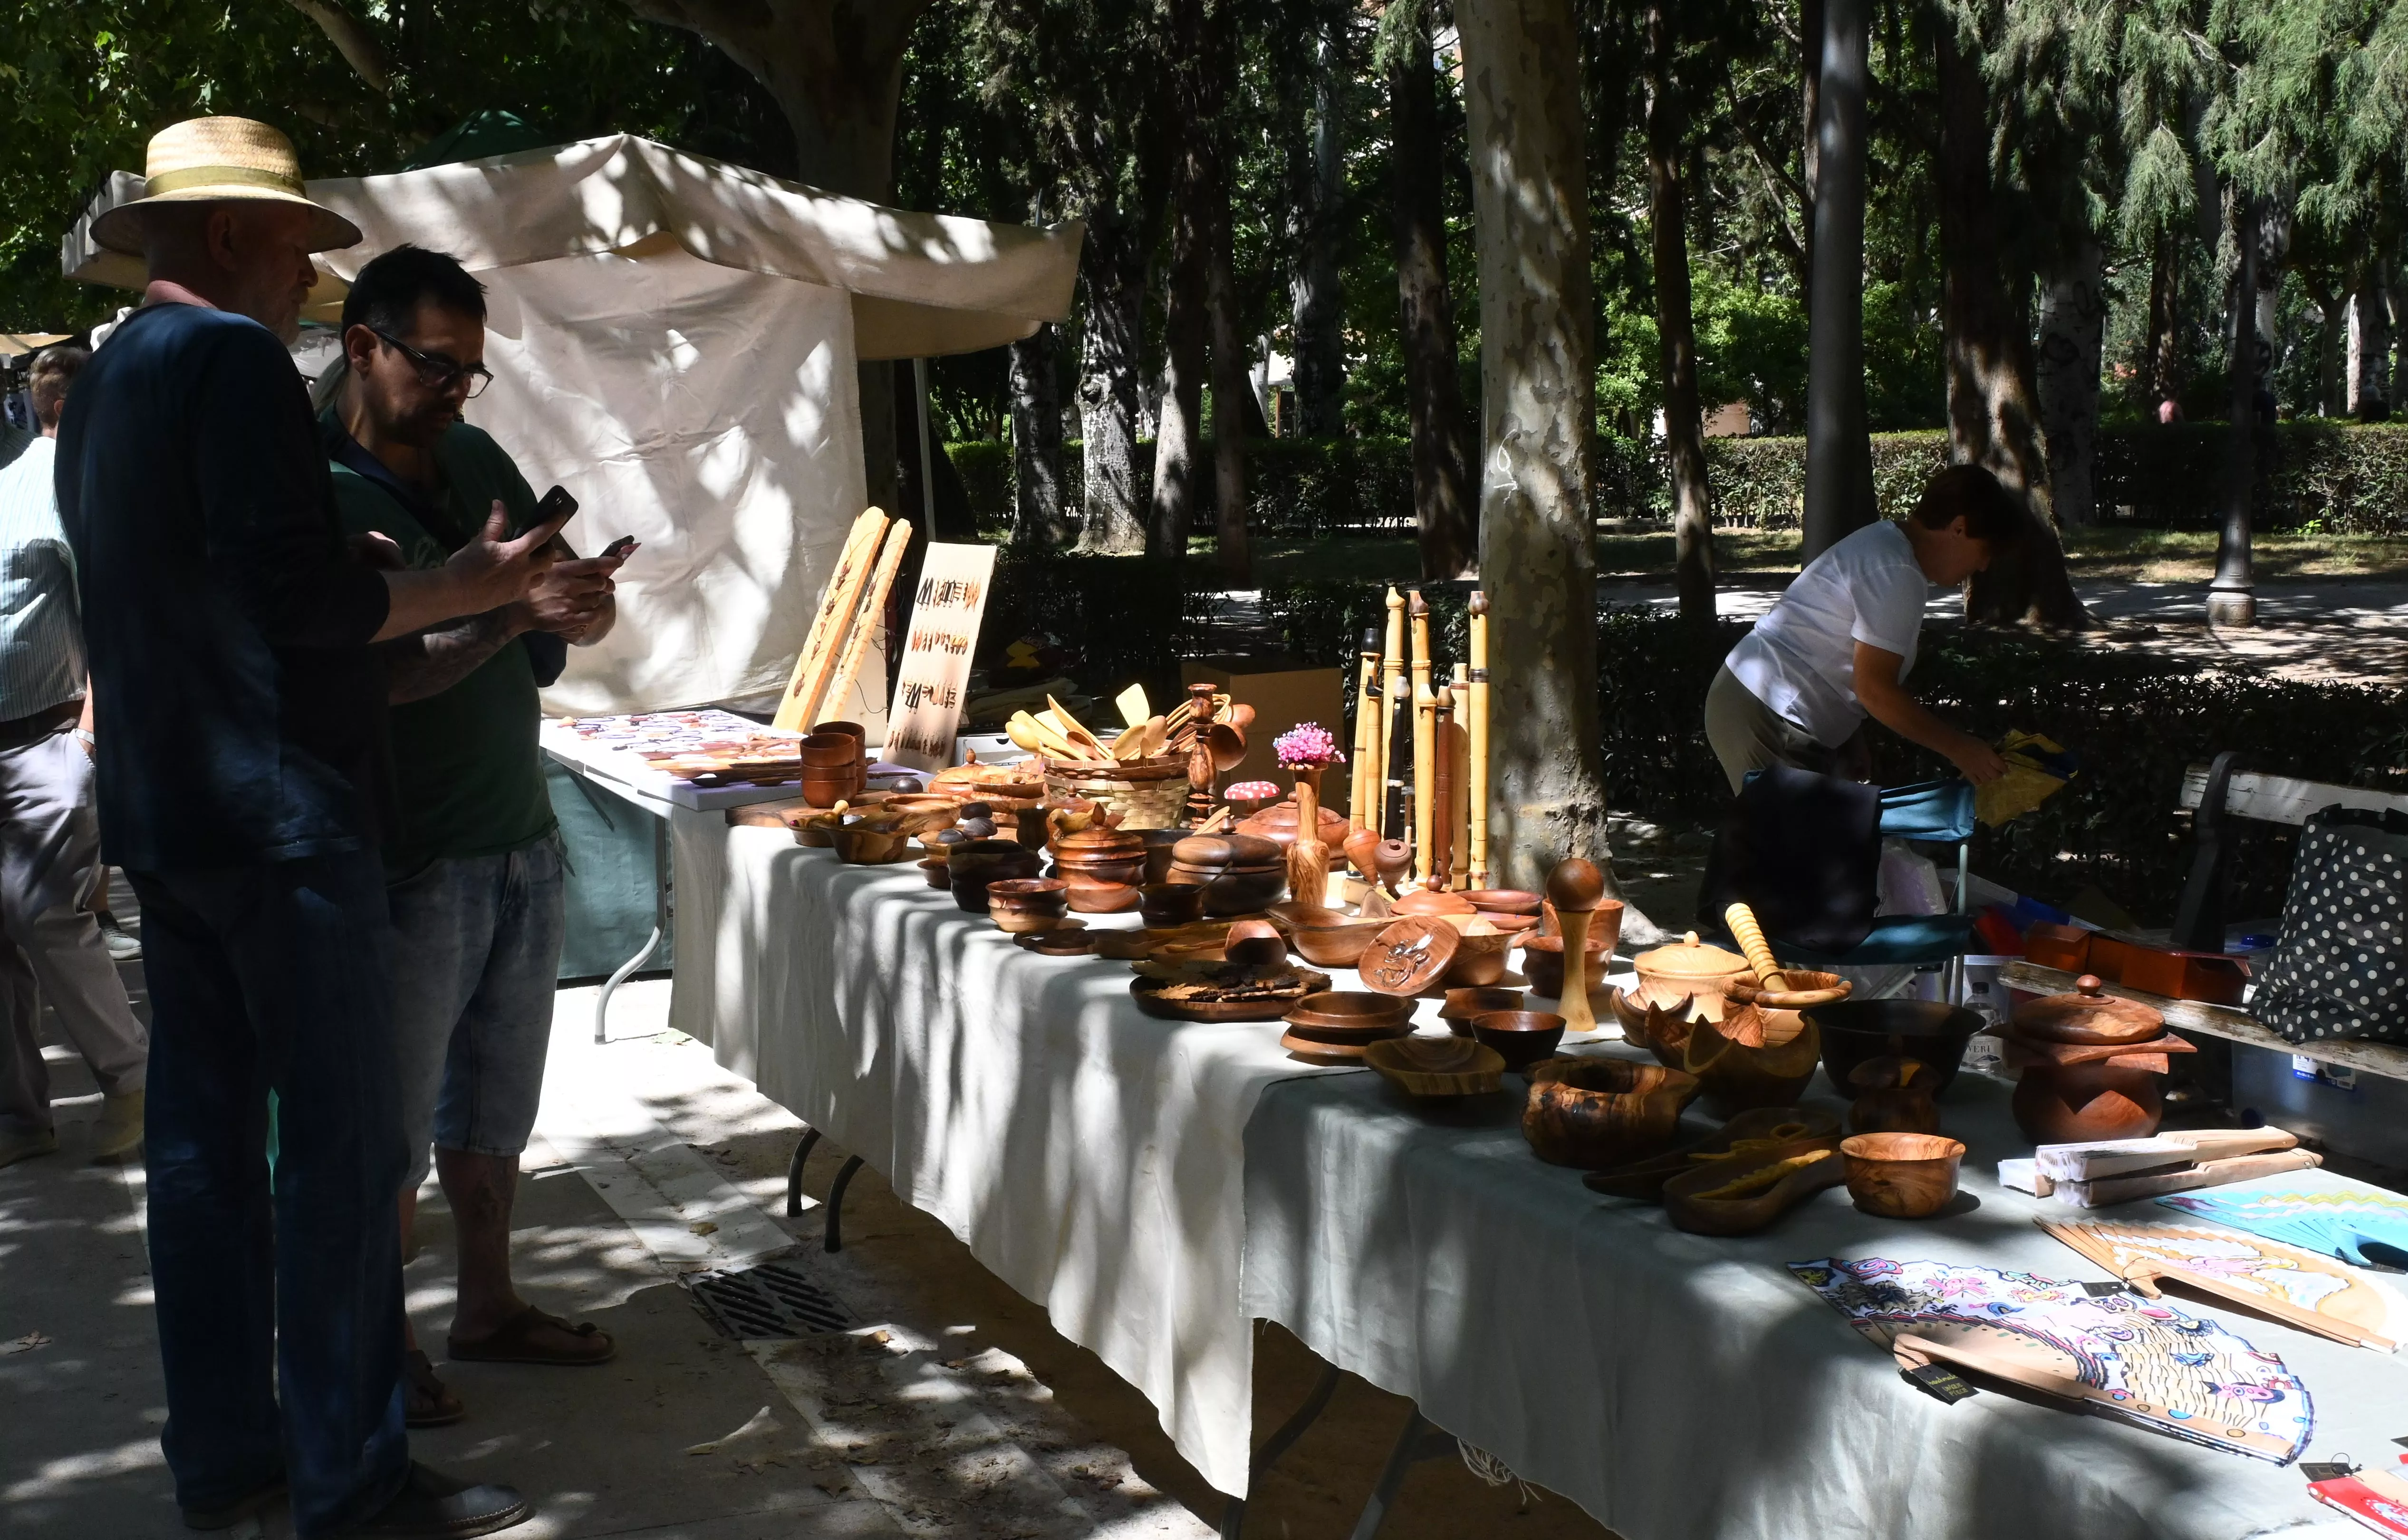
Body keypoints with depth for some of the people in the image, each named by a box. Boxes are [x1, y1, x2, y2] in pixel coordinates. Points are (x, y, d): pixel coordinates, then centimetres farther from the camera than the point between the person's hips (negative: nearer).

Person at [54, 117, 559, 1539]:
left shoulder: (107, 382, 17)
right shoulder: (234, 360, -12)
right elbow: (295, 595, -21)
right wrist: (466, 588, -11)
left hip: (163, 818, 10)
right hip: (278, 815, -10)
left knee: (204, 1132, 12)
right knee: (340, 1143, -5)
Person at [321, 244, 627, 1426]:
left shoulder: (476, 459, 9)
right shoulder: (315, 492, -12)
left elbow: (579, 614, 13)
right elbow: (370, 677, -21)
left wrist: (582, 603, -10)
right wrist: (506, 616, -28)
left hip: (521, 845, 7)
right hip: (407, 865, -7)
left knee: (492, 1106, 16)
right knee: (392, 1126, 4)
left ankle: (488, 1306, 30)